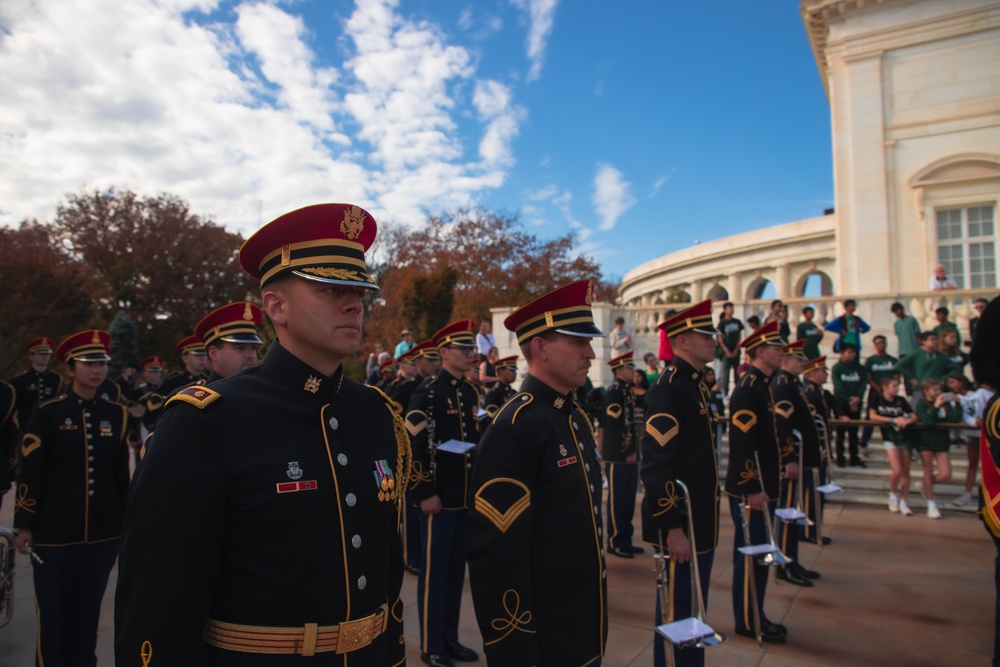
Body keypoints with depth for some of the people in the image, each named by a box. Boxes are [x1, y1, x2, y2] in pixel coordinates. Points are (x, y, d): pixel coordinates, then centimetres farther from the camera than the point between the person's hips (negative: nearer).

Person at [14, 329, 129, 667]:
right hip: (54, 533, -3)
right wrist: (25, 524, -6)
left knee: (88, 613, 13)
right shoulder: (48, 412, -4)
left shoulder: (115, 414, 5)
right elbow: (30, 472, -4)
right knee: (53, 616, 8)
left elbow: (121, 472, 8)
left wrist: (126, 523, 9)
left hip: (103, 532, 3)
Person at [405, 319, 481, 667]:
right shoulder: (428, 392, -12)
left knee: (456, 570, 15)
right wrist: (424, 494, -17)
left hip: (466, 497, 7)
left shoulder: (471, 393, 11)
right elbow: (413, 445, -16)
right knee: (434, 572, 4)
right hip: (437, 498, -7)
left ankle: (450, 638, 29)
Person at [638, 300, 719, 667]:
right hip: (679, 526, -10)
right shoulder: (668, 388, -18)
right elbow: (656, 465, -24)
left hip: (700, 523, 10)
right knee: (676, 613, 4)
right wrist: (673, 528, -24)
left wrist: (703, 521, 20)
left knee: (694, 611, 20)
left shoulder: (696, 384, 12)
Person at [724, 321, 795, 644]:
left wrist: (787, 459, 10)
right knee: (750, 554, 1)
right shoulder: (748, 389, -18)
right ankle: (748, 622, 14)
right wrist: (751, 489, -24)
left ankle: (756, 615, 29)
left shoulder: (762, 385, 13)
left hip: (763, 486, 10)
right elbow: (742, 442, -24)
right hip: (750, 489, -10)